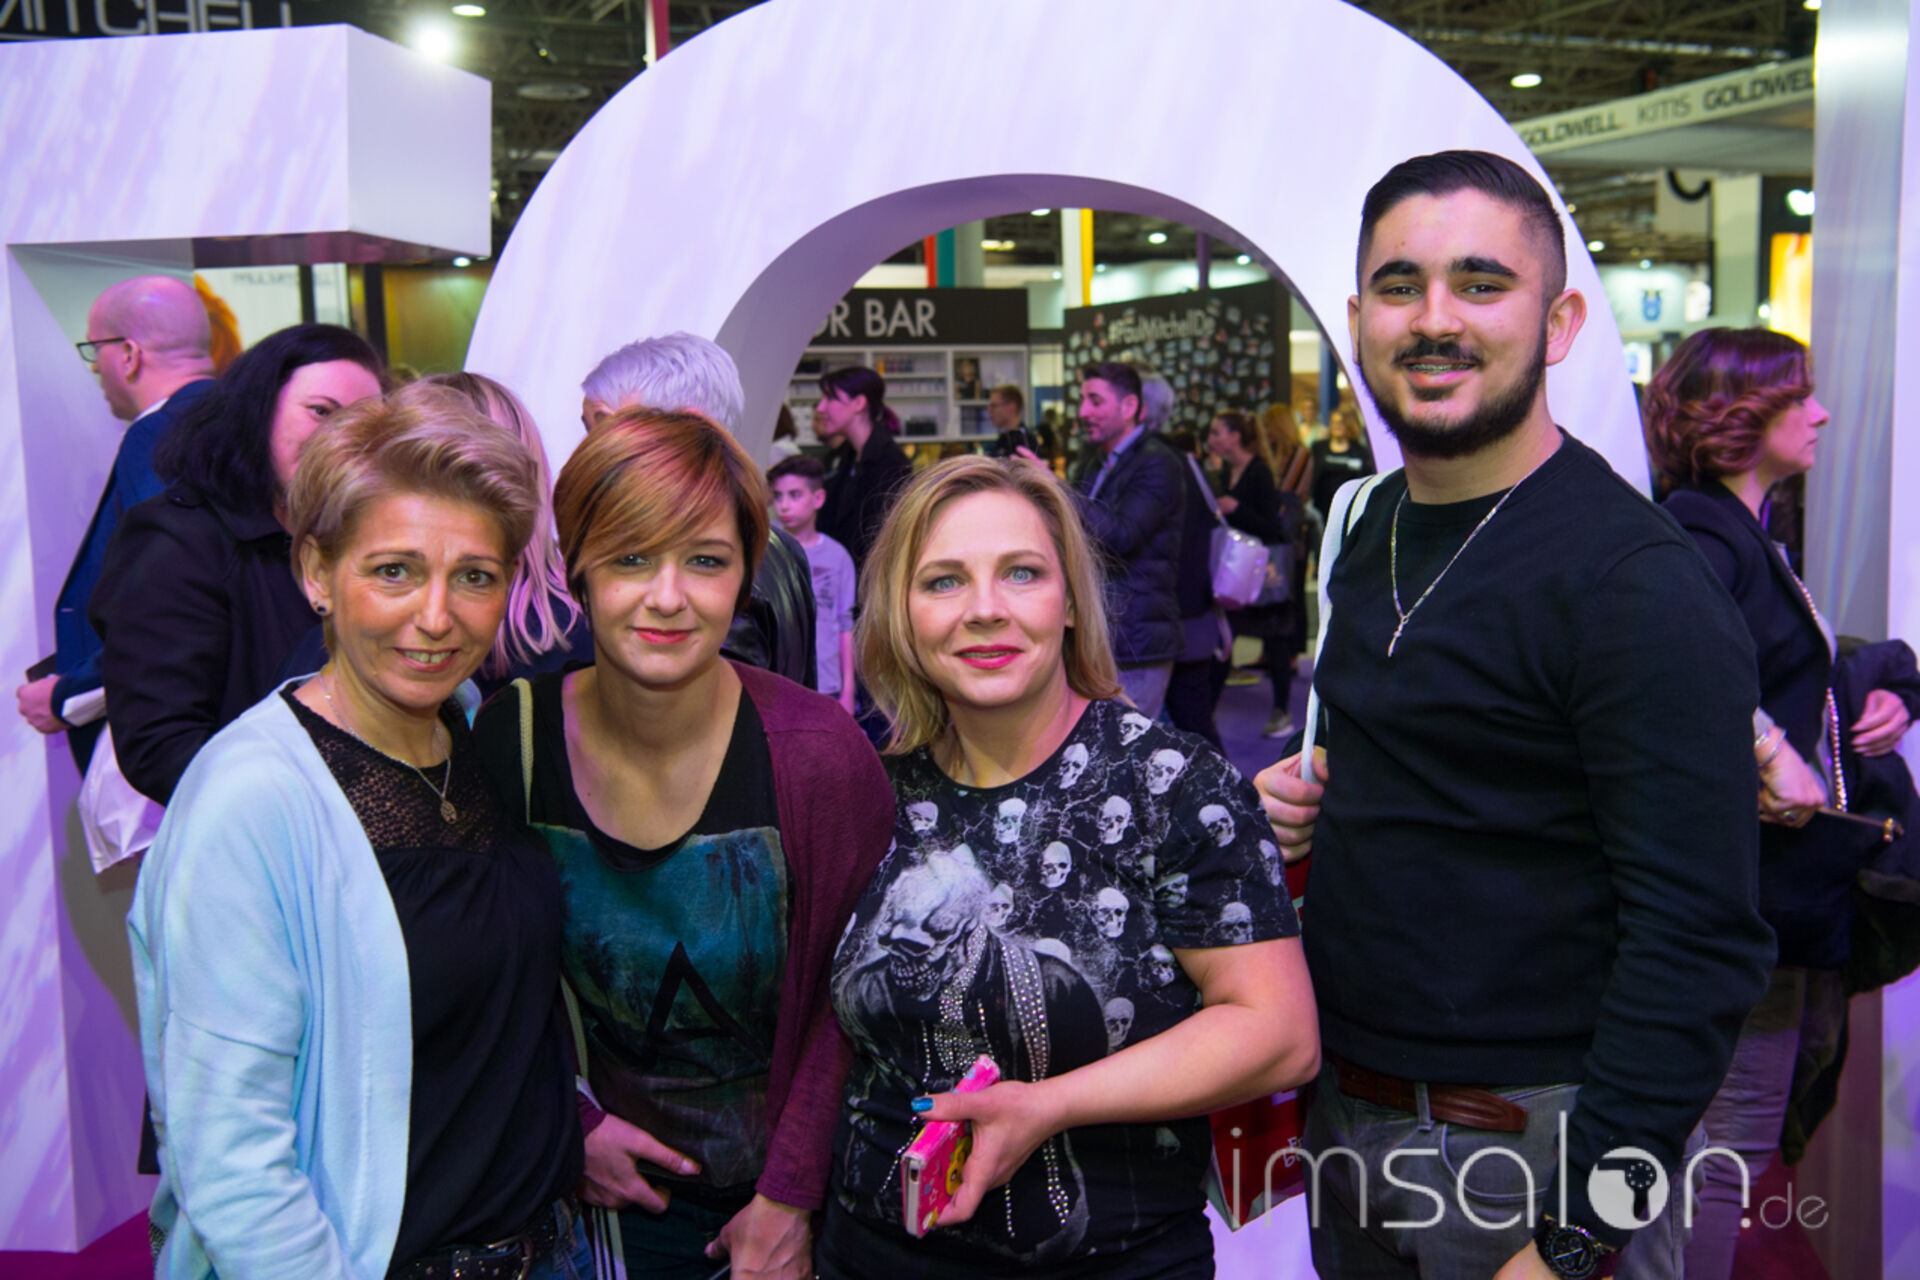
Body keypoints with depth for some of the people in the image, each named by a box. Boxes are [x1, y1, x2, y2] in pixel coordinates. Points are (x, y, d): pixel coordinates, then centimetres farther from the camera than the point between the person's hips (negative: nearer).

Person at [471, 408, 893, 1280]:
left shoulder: (820, 757, -22)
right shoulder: (510, 741, -14)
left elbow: (852, 1000, -13)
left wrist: (789, 1198, -12)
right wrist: (569, 1125, -6)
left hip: (779, 1181, -2)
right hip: (613, 1188, 2)